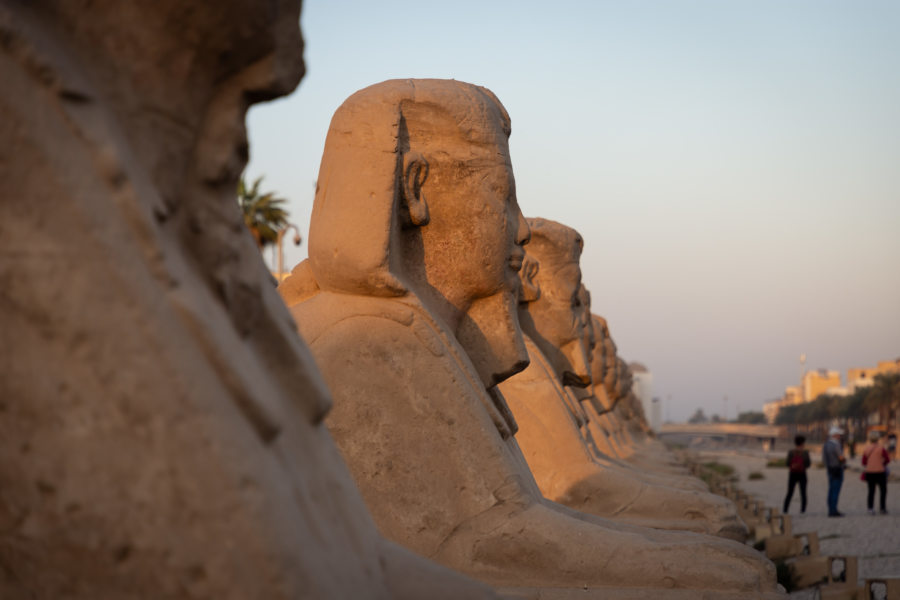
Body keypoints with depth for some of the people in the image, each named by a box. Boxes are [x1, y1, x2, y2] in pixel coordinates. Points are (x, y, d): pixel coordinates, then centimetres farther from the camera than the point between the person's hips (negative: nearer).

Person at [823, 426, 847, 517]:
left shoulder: (825, 445, 10)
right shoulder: (836, 445, -17)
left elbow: (823, 459, 15)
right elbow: (841, 458, -22)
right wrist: (845, 460, -1)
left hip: (830, 470, 9)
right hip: (838, 470, -8)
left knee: (831, 491, 11)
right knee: (835, 491, -7)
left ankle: (831, 511, 13)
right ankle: (833, 511, -8)